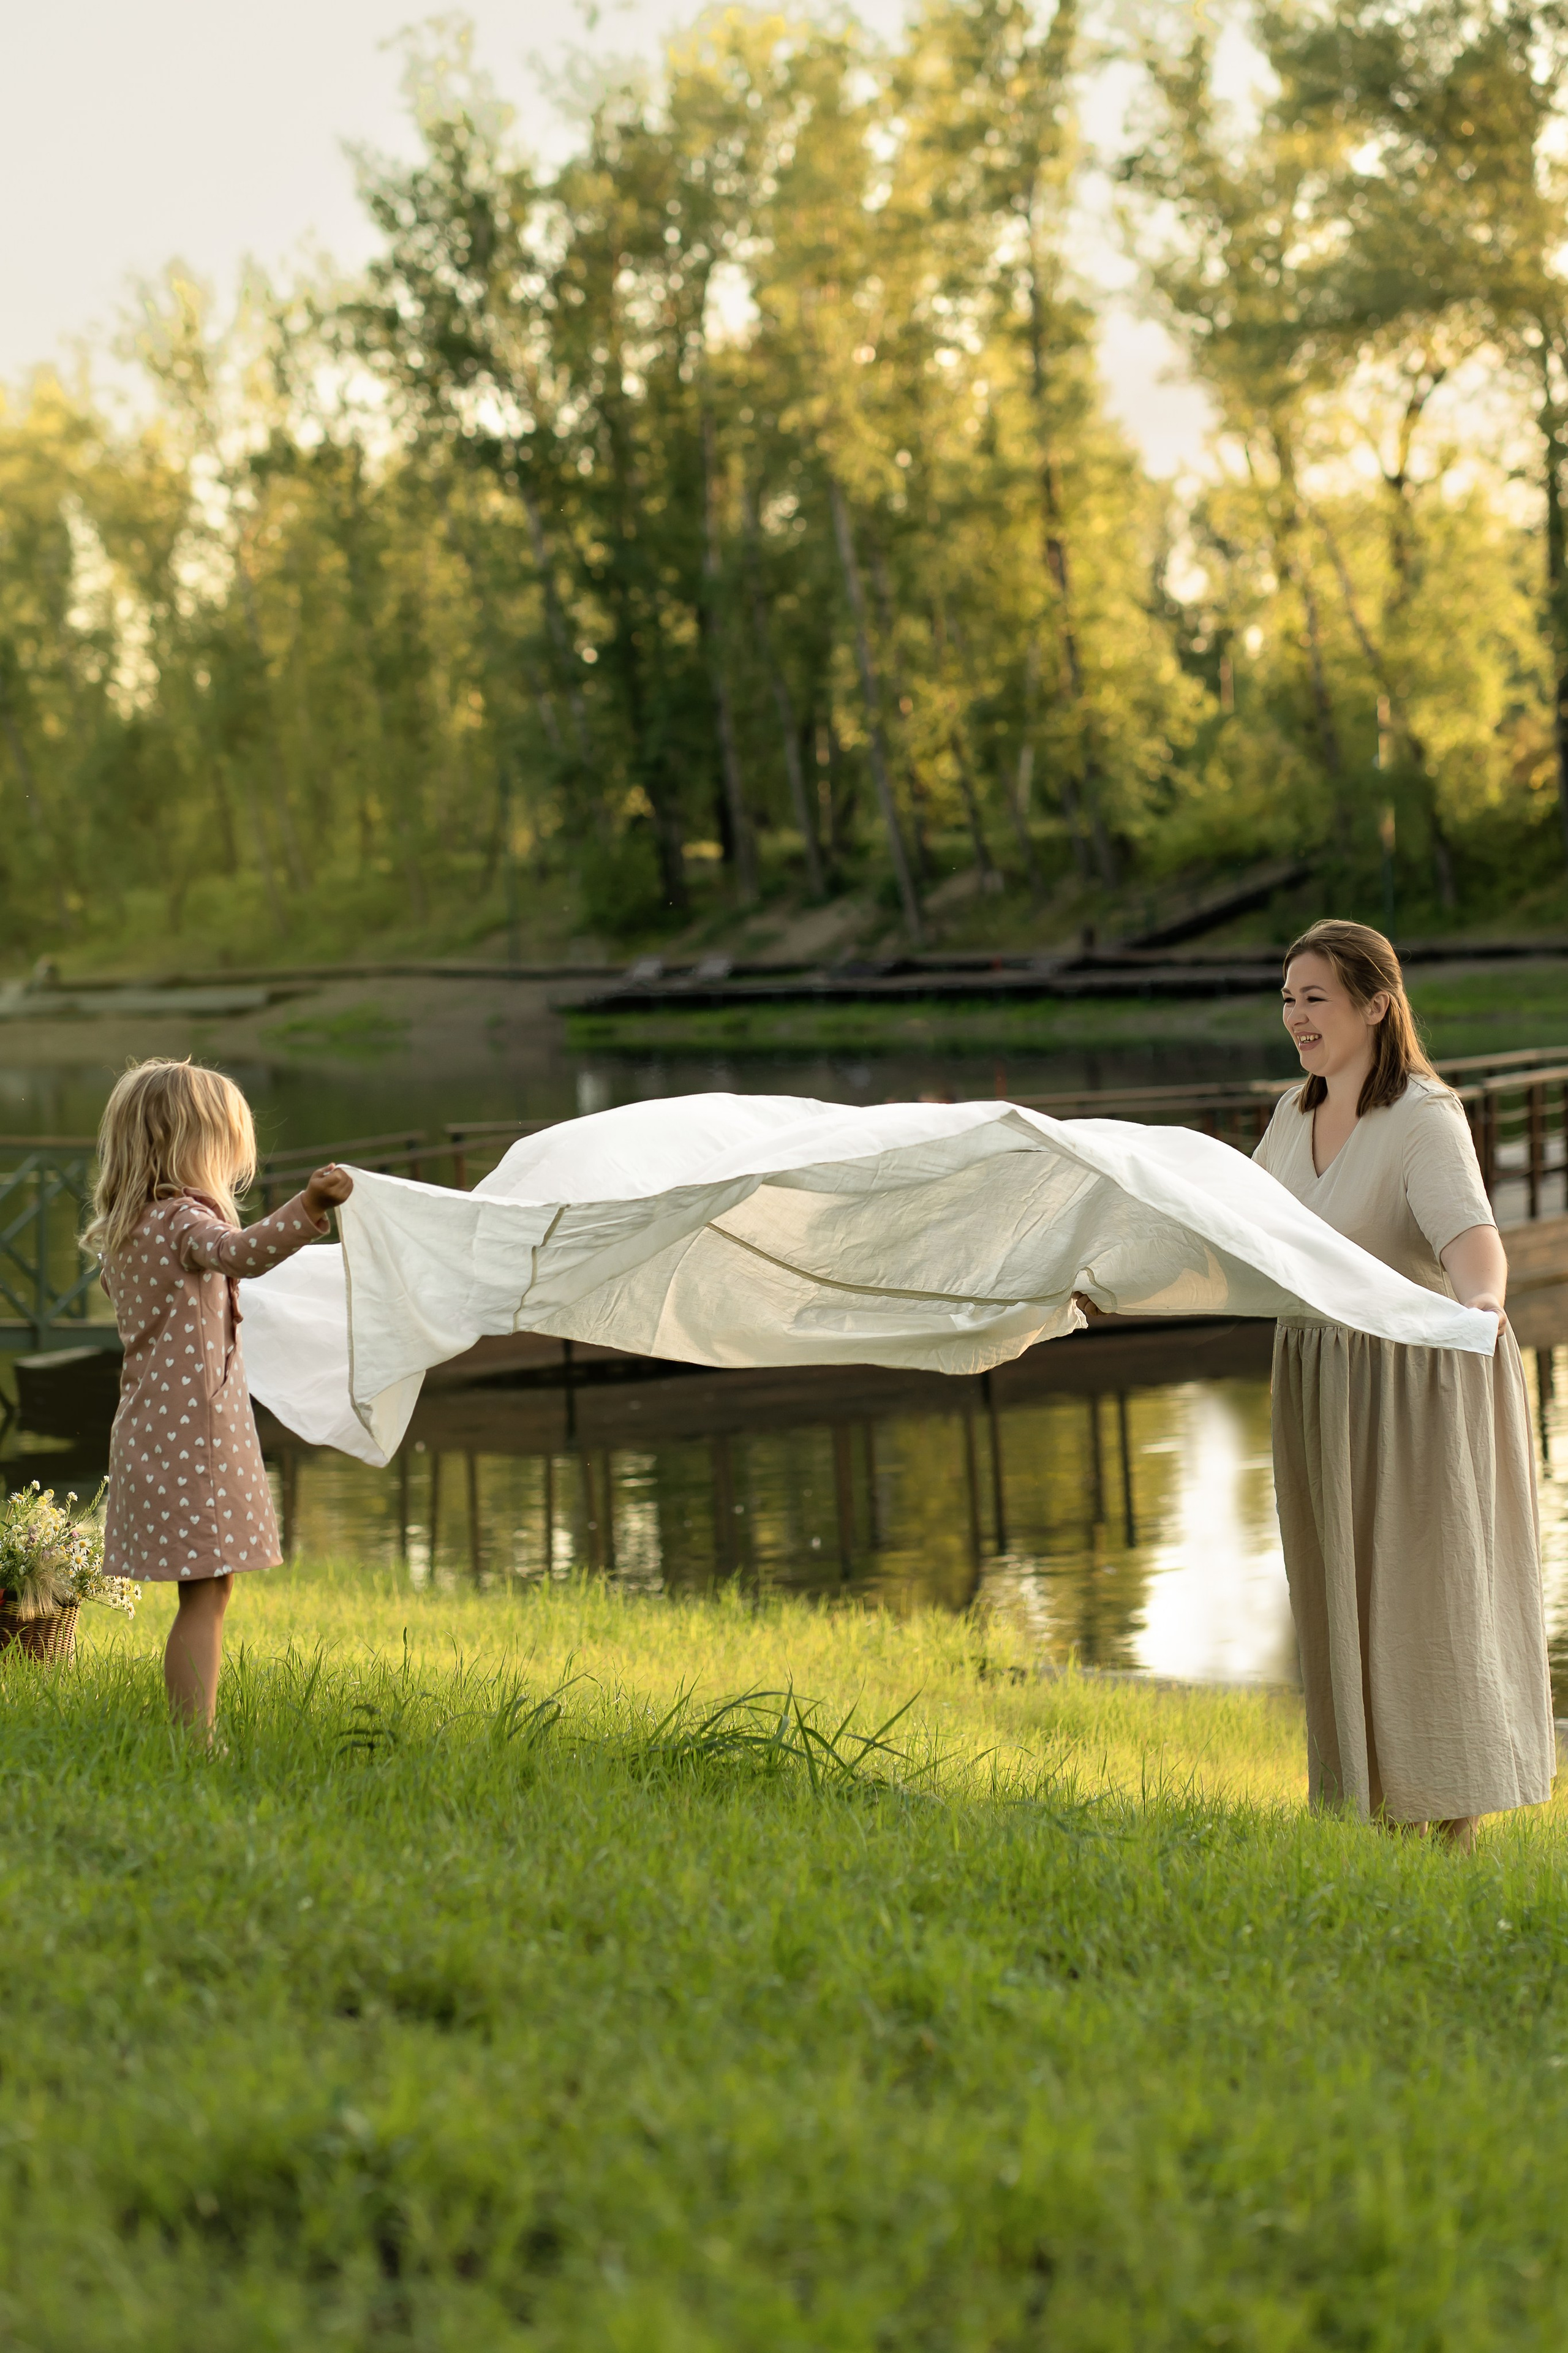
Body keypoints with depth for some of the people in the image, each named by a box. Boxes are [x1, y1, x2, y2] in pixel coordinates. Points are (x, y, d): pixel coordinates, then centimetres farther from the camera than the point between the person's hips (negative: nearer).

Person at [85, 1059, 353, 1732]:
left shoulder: (125, 1232, 13)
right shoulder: (184, 1220, -15)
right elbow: (239, 1252, -38)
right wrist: (309, 1209, -53)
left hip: (150, 1425, 9)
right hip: (195, 1431, -9)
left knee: (200, 1597, 13)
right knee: (205, 1596, -9)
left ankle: (188, 1735, 15)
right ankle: (197, 1739, -12)